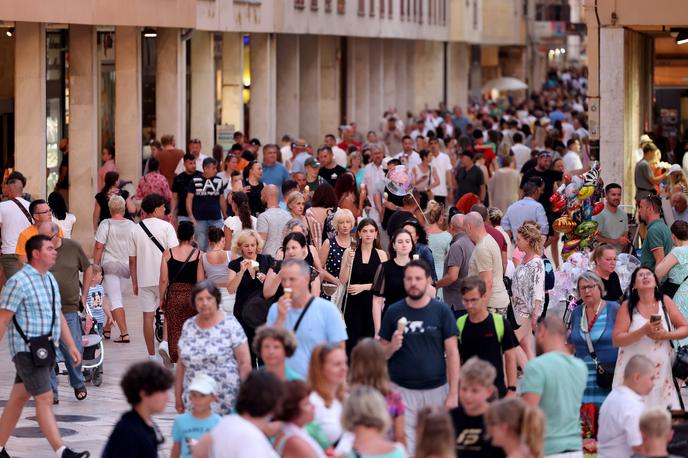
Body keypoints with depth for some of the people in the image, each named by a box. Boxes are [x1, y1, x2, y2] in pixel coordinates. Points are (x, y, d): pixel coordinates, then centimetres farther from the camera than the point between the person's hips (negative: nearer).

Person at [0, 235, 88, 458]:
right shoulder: (18, 282, -13)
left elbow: (59, 316, 21)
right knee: (45, 400, -11)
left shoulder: (50, 280, 14)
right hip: (27, 351, -8)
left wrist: (71, 345, 17)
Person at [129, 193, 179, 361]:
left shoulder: (135, 230, 5)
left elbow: (132, 259, 7)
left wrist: (134, 282, 13)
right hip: (164, 278, -3)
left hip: (144, 280, 3)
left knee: (148, 316, 6)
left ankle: (151, 355, 8)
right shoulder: (166, 227, -5)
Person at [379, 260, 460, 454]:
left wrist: (453, 394, -5)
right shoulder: (394, 312, 2)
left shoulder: (442, 311, 0)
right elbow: (381, 355, 8)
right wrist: (392, 347, -15)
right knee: (405, 447, -2)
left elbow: (452, 353, 0)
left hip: (436, 389, 0)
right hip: (403, 391, 0)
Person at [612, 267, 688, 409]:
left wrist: (665, 335, -12)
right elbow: (616, 340, -5)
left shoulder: (665, 302, 5)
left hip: (661, 373, 2)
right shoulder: (628, 306, 1)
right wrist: (644, 331, -17)